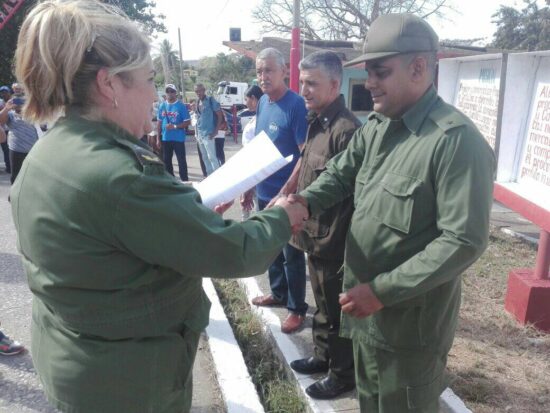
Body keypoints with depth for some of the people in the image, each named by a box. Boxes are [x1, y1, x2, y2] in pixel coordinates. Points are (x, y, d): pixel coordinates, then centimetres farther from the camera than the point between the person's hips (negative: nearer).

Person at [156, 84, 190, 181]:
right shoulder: (162, 106, 6)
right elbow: (159, 122, 10)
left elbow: (187, 122, -8)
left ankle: (185, 180, 6)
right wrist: (158, 138, 7)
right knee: (166, 160, 13)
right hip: (165, 138, 5)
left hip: (178, 138, -5)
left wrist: (175, 126, -19)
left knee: (181, 160, -1)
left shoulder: (181, 106, -6)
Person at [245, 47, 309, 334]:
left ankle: (297, 308, 22)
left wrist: (286, 194, -21)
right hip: (264, 192, 7)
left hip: (286, 195, -7)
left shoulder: (296, 105, -16)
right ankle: (277, 293, 39)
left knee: (291, 253, 6)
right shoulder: (263, 103, 6)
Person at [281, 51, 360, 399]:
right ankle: (323, 356, 42)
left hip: (333, 240, -9)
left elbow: (349, 194, -23)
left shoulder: (346, 129, -22)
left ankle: (343, 375, 28)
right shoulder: (316, 121, 6)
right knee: (322, 303, 23)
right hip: (316, 234, 9)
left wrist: (333, 241, -21)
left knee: (337, 309, 9)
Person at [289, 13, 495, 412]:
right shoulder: (376, 126, 5)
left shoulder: (457, 141, -24)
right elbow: (340, 173, 8)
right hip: (365, 305, 8)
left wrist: (383, 290, -26)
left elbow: (464, 241, -26)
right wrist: (306, 200, -15)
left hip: (410, 320, -8)